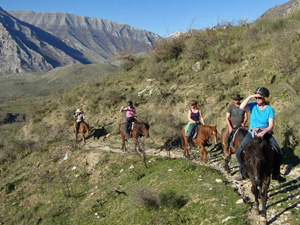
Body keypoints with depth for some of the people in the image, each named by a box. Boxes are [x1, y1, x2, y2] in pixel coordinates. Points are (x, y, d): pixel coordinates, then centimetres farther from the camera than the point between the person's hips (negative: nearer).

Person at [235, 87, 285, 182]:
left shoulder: (269, 109, -8)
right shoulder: (253, 105, -6)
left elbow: (271, 125, -13)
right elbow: (241, 107, -26)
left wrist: (263, 132, -31)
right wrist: (250, 96, -26)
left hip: (265, 133, 0)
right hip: (252, 133, 1)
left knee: (279, 152, -9)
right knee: (239, 152, -11)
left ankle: (276, 174, 13)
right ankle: (244, 173, 10)